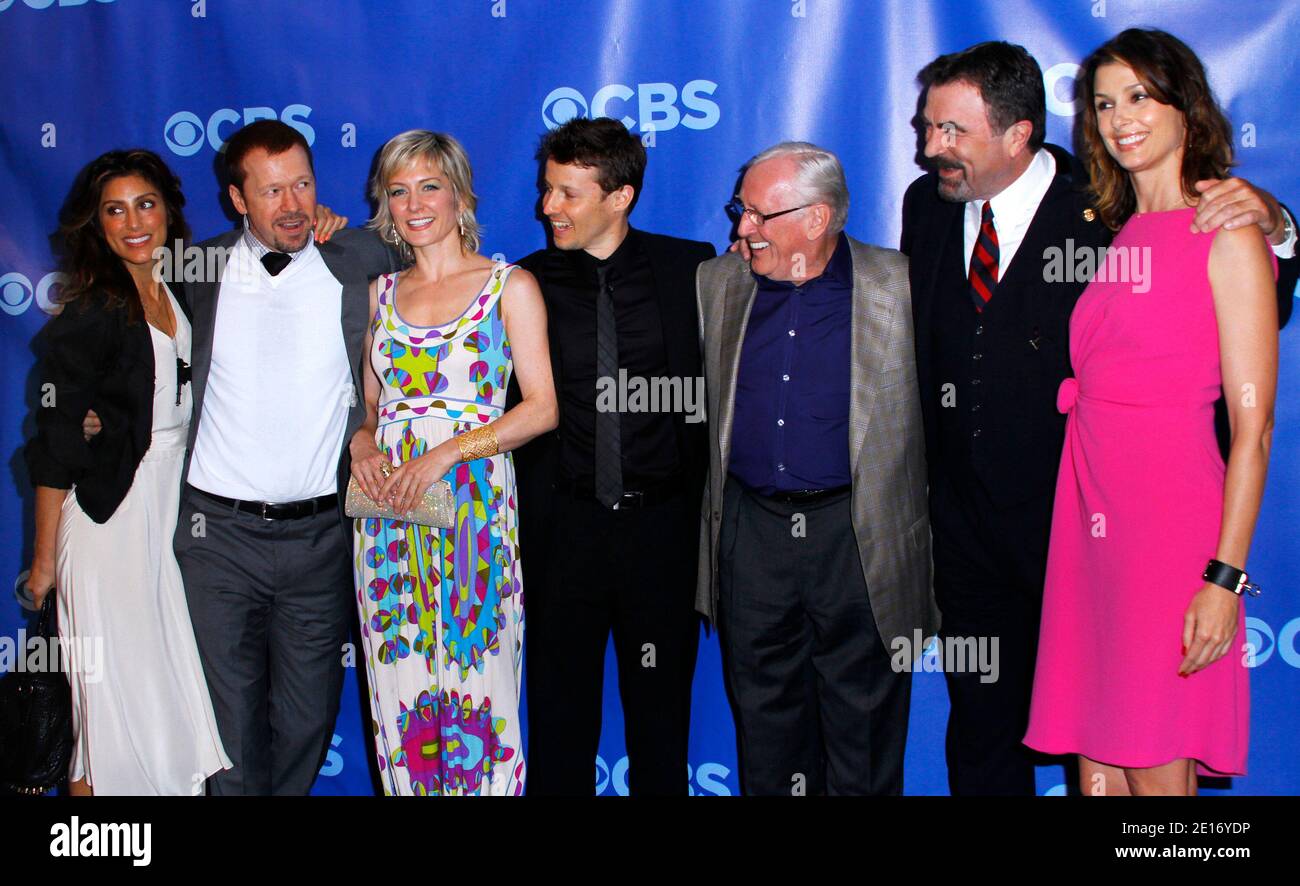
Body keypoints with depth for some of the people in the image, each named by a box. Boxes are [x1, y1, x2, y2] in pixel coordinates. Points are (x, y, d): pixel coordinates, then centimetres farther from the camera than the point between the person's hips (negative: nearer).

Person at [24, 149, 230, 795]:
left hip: (176, 509, 6)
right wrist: (45, 558, -9)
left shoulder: (182, 293, 8)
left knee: (172, 684, 11)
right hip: (110, 516, -6)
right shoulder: (87, 317, -11)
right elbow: (55, 445, -10)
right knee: (117, 688, 0)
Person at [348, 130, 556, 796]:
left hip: (475, 505, -3)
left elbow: (542, 407, -5)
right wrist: (361, 444, -2)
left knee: (479, 687, -3)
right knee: (401, 691, 5)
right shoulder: (381, 293, 15)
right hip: (388, 509, 4)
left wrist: (446, 452, -15)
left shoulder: (510, 286, 2)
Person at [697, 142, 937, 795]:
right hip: (750, 532, 3)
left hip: (859, 537, -3)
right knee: (763, 717, 14)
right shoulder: (717, 284, 6)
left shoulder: (900, 286, -5)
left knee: (862, 718, 8)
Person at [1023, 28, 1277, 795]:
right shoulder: (1117, 236, 16)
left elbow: (1254, 423, -9)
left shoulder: (1227, 234, -4)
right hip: (1091, 519, 6)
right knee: (1098, 771, 10)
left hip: (1171, 518, -6)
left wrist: (1226, 575, -15)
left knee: (1156, 775, -1)